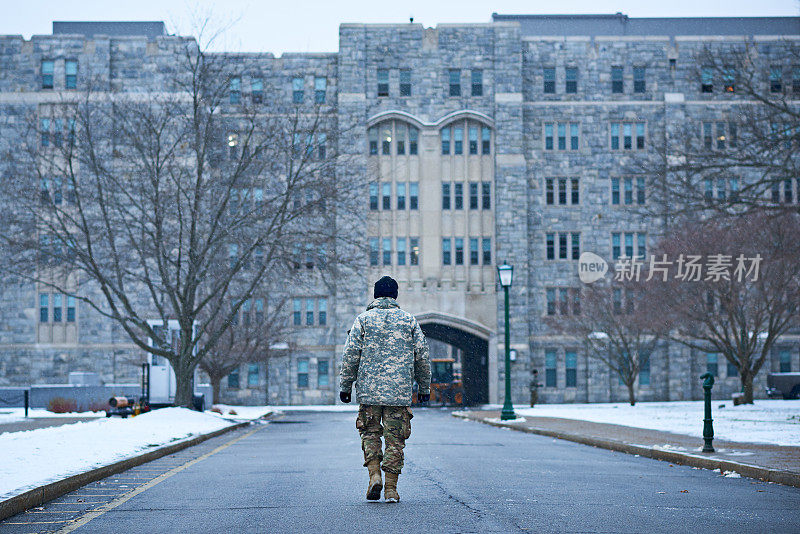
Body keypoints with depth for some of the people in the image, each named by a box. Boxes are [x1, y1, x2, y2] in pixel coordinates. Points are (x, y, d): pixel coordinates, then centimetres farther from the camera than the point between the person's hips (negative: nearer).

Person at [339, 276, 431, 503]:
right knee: (395, 439, 4)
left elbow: (350, 355, 0)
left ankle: (374, 474, -6)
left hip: (369, 390, 0)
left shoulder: (363, 319, 2)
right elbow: (423, 357, 8)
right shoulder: (409, 320, 6)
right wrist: (424, 388, 17)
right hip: (400, 391, 0)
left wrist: (345, 386, 7)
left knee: (370, 433, 13)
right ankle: (391, 489, 2)